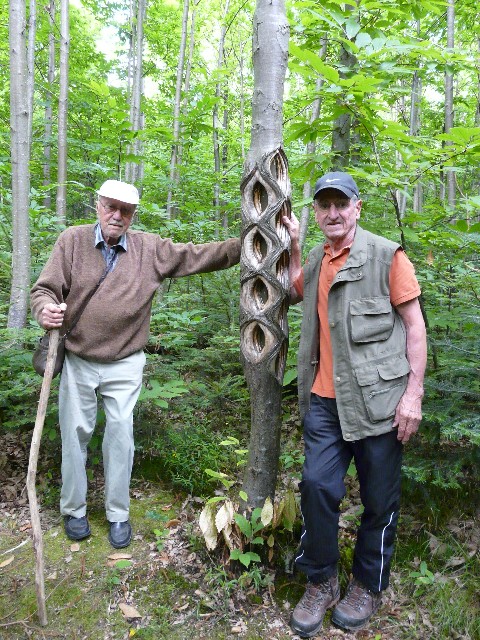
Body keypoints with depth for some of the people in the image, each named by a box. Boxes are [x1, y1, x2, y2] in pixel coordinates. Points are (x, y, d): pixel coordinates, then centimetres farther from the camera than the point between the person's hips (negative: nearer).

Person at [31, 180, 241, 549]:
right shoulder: (73, 241, -3)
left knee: (120, 437, 6)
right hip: (77, 362, 1)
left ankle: (118, 514, 25)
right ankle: (73, 510, 32)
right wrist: (45, 309, -25)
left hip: (125, 365, 0)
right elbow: (46, 288, -2)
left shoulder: (151, 249, -3)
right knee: (75, 435, 12)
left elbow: (199, 256, -3)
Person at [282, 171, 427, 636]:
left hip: (377, 398, -4)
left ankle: (367, 586, 32)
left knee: (379, 499, 9)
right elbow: (299, 292, 32)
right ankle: (320, 581, 23)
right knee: (317, 484, 0)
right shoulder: (316, 261, 12)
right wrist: (293, 246, 19)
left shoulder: (386, 255, -5)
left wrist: (414, 392, -13)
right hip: (325, 400, 4)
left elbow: (415, 325, -6)